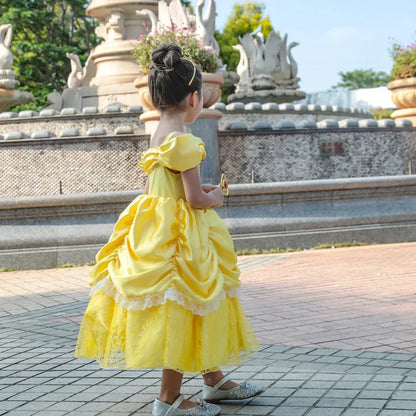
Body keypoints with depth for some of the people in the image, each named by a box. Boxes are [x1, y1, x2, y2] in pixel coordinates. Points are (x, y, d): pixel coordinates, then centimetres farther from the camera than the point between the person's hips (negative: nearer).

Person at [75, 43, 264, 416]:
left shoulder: (158, 135, 9)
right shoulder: (184, 140, -19)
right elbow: (194, 199, -20)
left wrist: (201, 190, 14)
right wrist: (214, 199, -1)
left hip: (156, 228, 10)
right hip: (178, 235, -10)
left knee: (186, 310, 17)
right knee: (182, 311, -1)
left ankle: (214, 381, 31)